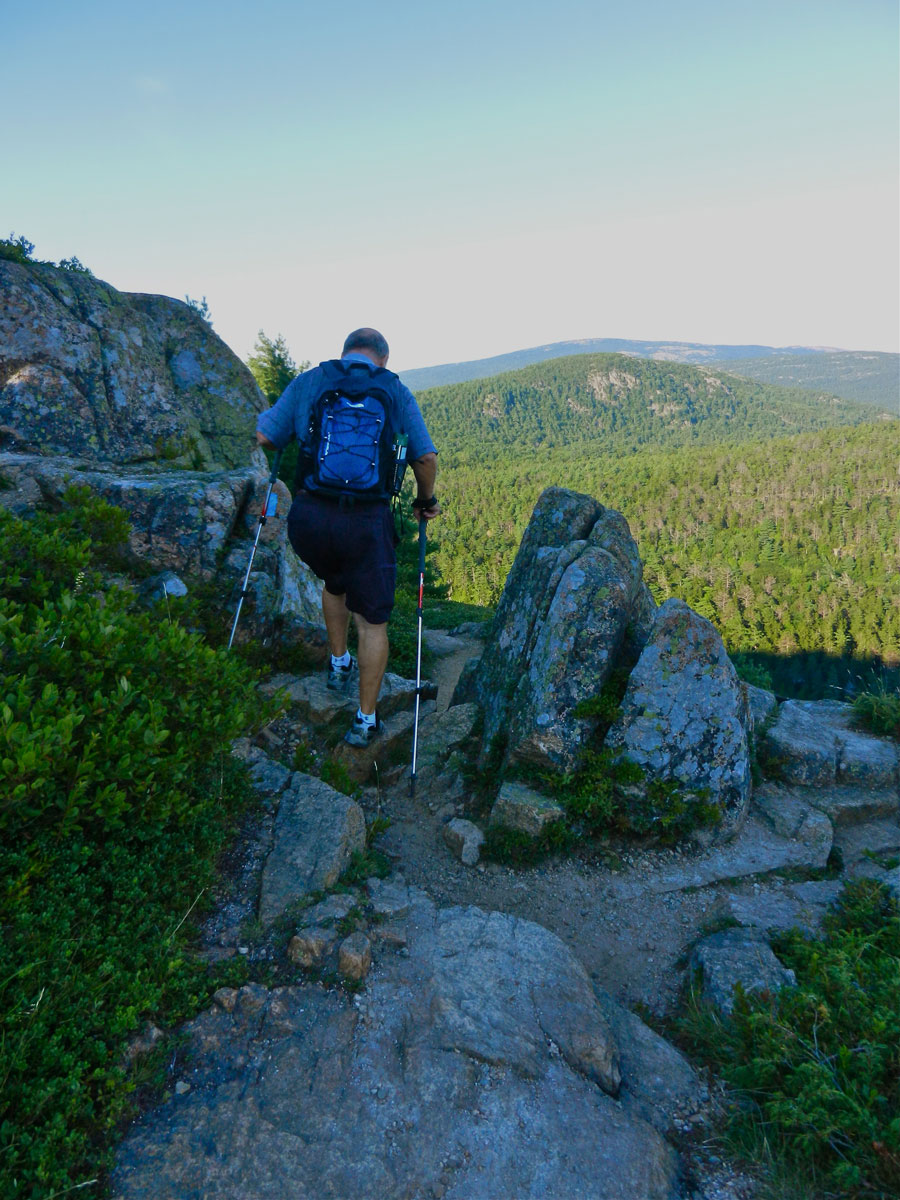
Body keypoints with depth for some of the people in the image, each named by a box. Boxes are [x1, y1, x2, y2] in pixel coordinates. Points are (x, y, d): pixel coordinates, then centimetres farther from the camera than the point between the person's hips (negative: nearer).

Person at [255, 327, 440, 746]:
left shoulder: (308, 382, 8)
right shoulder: (396, 391, 7)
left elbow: (265, 436, 4)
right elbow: (425, 457, 2)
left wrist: (269, 415, 27)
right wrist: (426, 500, 20)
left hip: (309, 516, 2)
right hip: (367, 521, -2)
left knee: (334, 583, 34)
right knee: (373, 622, 13)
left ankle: (339, 665, 45)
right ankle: (366, 719, 20)